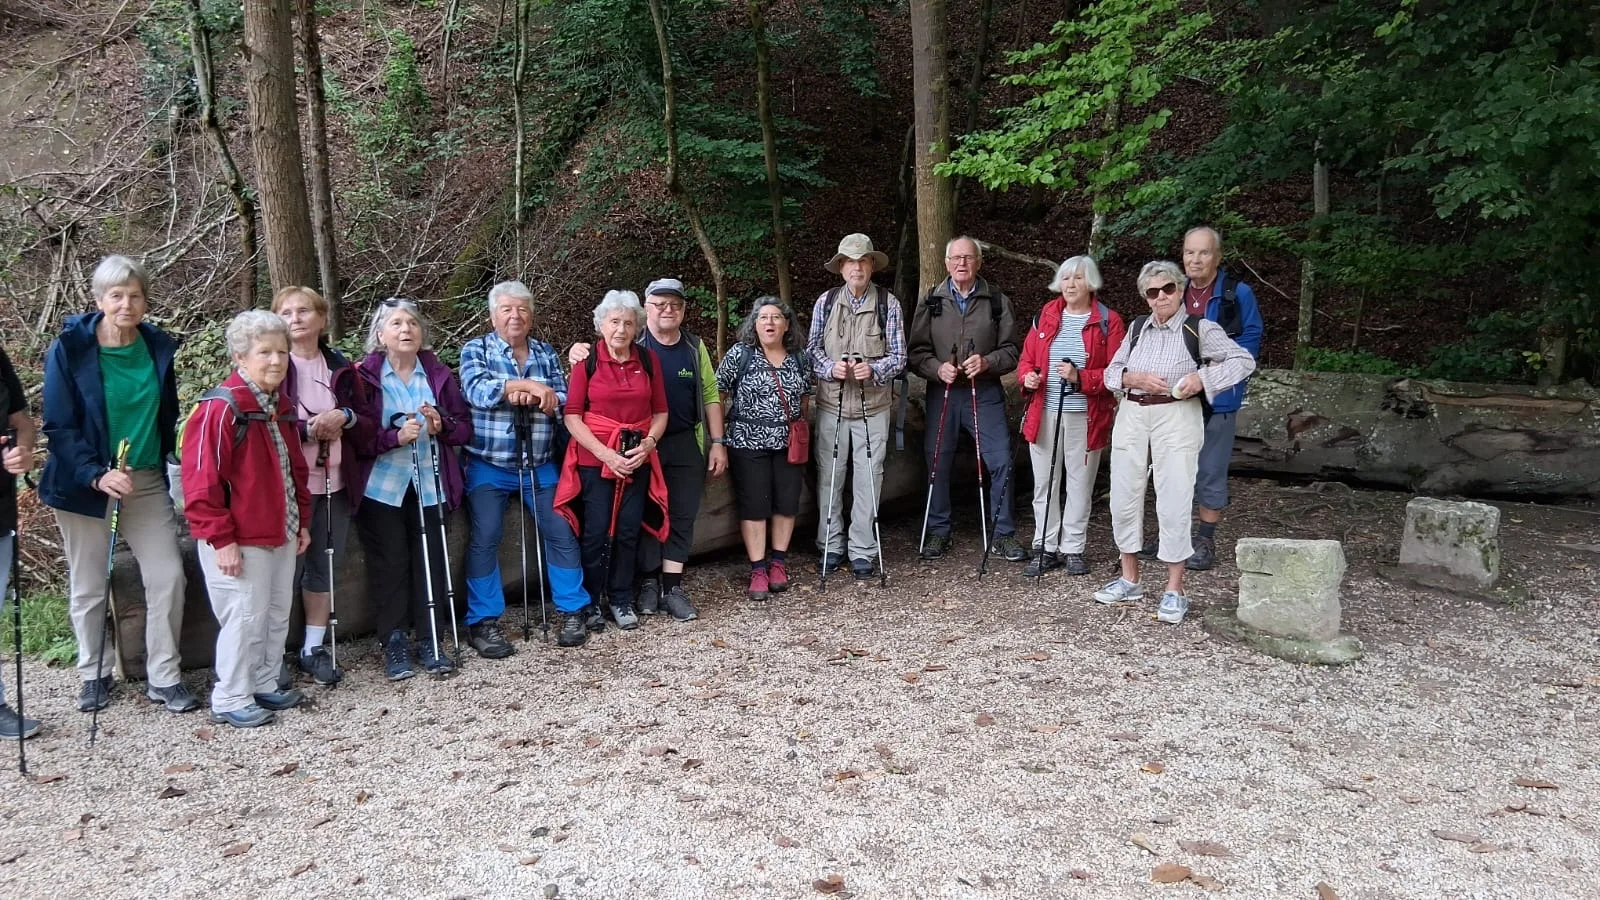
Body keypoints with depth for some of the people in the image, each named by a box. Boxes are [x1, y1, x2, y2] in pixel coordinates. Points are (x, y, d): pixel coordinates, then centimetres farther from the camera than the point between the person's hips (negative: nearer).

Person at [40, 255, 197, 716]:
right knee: (88, 587, 9)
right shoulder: (69, 349, -11)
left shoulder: (159, 346, 0)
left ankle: (164, 678, 12)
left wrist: (175, 470, 7)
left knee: (168, 577, -2)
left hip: (148, 481, 3)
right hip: (84, 484, -2)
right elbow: (59, 427, -11)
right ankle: (95, 674, 28)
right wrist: (97, 475, -23)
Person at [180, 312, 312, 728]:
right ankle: (231, 700, 14)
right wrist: (221, 539, -18)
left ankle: (264, 686, 30)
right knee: (245, 618, -1)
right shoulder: (221, 409, -16)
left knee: (277, 615, 15)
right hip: (240, 540, -8)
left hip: (281, 534, 8)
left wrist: (301, 521, 17)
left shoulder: (281, 406, 10)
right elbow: (201, 480, -18)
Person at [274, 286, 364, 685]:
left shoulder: (341, 366, 10)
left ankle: (314, 649, 24)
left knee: (324, 567, 12)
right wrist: (311, 429, -18)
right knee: (286, 569, -2)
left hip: (333, 485, 5)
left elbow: (365, 423, 11)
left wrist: (343, 417, -9)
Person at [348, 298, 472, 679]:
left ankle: (430, 641, 14)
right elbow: (356, 435, -7)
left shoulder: (439, 374, 7)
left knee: (431, 564, 3)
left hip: (430, 486, 2)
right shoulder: (364, 376, -3)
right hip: (381, 487, -2)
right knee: (390, 566, 2)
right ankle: (395, 645, 13)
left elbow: (465, 427, 8)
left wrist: (441, 425, -12)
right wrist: (395, 437, -21)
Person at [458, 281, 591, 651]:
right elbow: (478, 390, -19)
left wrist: (524, 396, -19)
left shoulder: (546, 353, 9)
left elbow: (563, 401, -2)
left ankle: (573, 610, 14)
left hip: (541, 466, 3)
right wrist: (530, 386, -23)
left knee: (562, 533, 2)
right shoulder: (476, 349, 1)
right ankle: (483, 622, 4)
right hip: (488, 466, -3)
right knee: (484, 539, -4)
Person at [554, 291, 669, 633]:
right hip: (595, 458, -3)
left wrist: (648, 444, -10)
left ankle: (621, 600, 22)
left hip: (638, 459, 3)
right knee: (596, 533, 0)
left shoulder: (648, 359, 3)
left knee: (629, 531, 8)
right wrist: (607, 454, -16)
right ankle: (590, 602, 17)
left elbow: (660, 412, 7)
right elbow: (572, 416, -8)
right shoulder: (586, 359, -6)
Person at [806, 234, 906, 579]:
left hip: (873, 408, -1)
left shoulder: (888, 304, -1)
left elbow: (898, 356, 0)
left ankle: (862, 551, 15)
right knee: (829, 477, 6)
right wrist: (830, 368, -13)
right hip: (831, 405, 1)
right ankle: (831, 546, 19)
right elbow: (812, 348, 7)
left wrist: (873, 370, -19)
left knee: (868, 480, 3)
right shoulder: (826, 301, 3)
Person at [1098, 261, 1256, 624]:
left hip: (1177, 417, -5)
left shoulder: (1199, 329, -2)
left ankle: (1174, 590, 3)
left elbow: (1244, 360, -2)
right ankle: (1129, 579, 21)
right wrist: (1136, 378, -10)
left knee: (1173, 503, -7)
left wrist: (1202, 378, -16)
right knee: (1124, 498, 7)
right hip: (1132, 415, 5)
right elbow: (1111, 372, 11)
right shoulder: (1137, 327, 11)